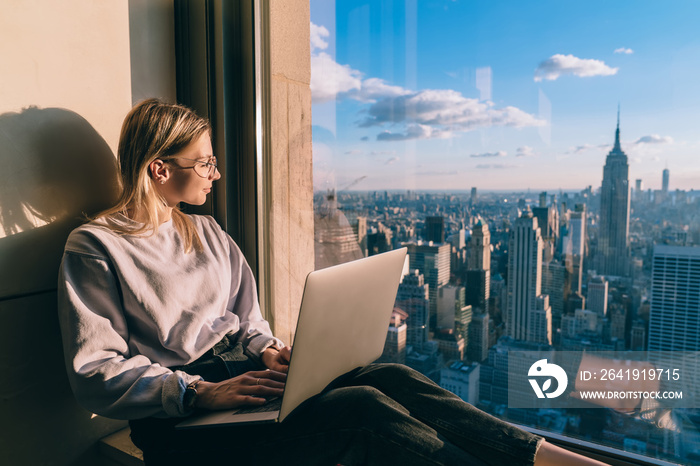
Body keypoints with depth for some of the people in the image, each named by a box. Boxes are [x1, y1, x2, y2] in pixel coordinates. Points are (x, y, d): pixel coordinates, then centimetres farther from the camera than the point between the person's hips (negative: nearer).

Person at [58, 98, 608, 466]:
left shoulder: (207, 233, 15)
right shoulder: (94, 247, -4)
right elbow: (96, 374, -10)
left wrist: (270, 353, -6)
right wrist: (200, 392, -20)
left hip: (239, 375, 6)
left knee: (390, 377, -18)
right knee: (362, 408, -28)